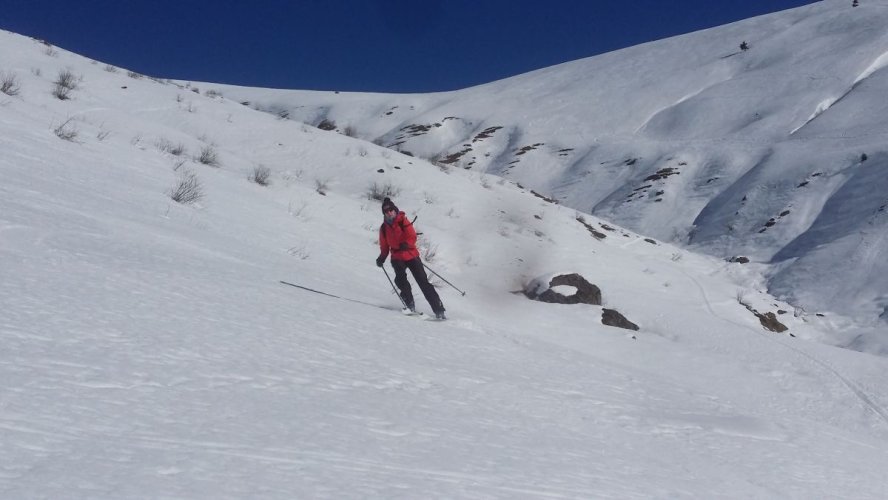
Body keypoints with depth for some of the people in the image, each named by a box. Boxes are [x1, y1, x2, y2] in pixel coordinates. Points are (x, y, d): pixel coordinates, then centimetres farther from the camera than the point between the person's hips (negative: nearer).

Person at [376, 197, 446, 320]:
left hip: (411, 255, -3)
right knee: (400, 278, -26)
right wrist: (382, 258, -2)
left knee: (424, 283, -5)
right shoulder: (384, 228, 7)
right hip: (397, 258, 3)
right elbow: (384, 246, 14)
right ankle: (410, 304, -12)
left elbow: (412, 237, -13)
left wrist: (406, 244, -33)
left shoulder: (403, 221, -4)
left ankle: (439, 310, -3)